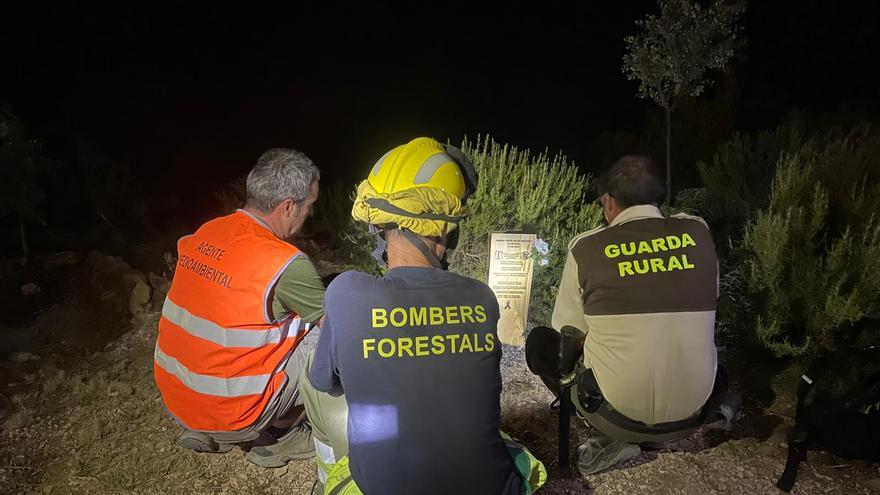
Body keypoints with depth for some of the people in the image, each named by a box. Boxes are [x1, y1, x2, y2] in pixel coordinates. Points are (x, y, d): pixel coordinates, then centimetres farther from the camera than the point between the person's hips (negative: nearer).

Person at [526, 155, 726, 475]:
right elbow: (705, 302, 13)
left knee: (540, 341, 17)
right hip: (691, 416, 4)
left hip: (619, 417, -4)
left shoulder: (586, 247, -11)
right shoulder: (698, 232, -2)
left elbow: (568, 332, -2)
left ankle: (609, 437, 7)